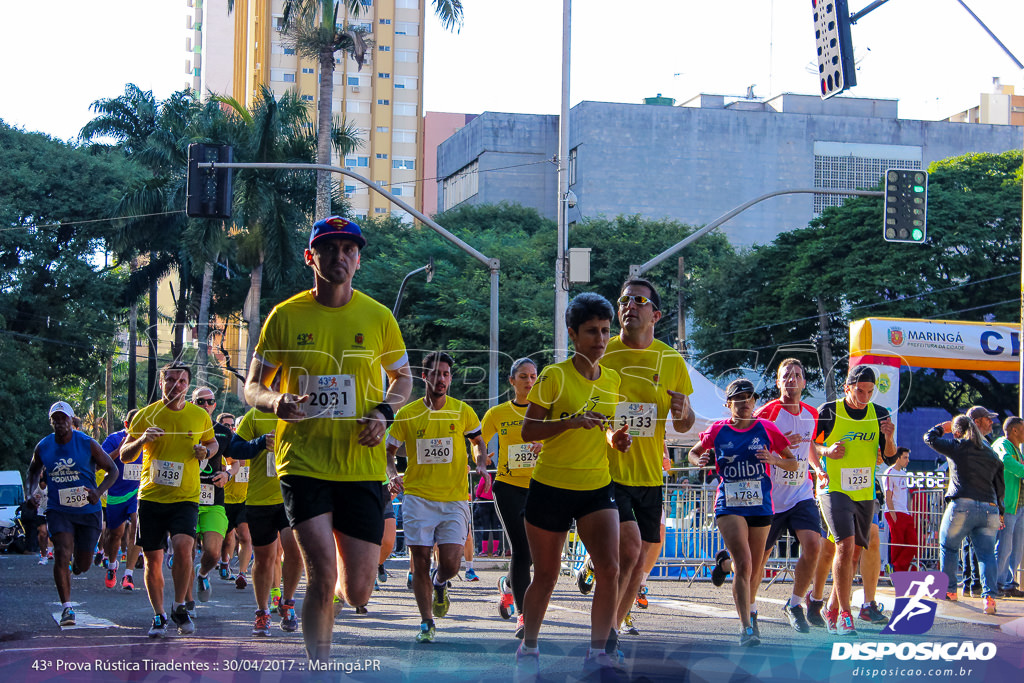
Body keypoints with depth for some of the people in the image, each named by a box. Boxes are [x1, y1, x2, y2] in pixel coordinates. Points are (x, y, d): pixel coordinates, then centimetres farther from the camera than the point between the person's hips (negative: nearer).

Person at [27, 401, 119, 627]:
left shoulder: (88, 444, -8)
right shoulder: (43, 447, -1)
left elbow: (113, 470, -2)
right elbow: (33, 470, 20)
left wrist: (99, 492, -19)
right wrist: (32, 490, 0)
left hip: (88, 510, 0)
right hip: (58, 510, 0)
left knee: (83, 565, 8)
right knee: (62, 554, -19)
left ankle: (75, 566, 48)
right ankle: (66, 608, -12)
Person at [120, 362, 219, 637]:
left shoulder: (200, 416, 4)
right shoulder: (146, 415, 1)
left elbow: (212, 442, 23)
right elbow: (125, 455, 4)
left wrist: (205, 451, -1)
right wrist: (141, 440, -17)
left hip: (186, 498, -1)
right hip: (151, 498, 1)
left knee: (182, 547, -23)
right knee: (153, 559, 3)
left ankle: (179, 606, -2)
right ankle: (159, 616, 21)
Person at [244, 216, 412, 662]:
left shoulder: (378, 317, 3)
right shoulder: (285, 316, 0)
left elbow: (403, 379, 17)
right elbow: (252, 388, 6)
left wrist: (385, 412, -4)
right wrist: (276, 401, -17)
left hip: (362, 465, 2)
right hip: (303, 463, -1)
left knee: (357, 593, 3)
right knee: (322, 576, -16)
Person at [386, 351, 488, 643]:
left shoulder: (463, 411, 4)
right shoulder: (407, 414, 1)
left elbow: (478, 441, 19)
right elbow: (389, 451, 10)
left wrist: (481, 466, 0)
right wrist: (392, 475, -9)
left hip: (455, 499, 0)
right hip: (418, 496, 0)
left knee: (450, 564, -10)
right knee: (420, 562, -1)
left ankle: (439, 583, 27)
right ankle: (426, 622, 14)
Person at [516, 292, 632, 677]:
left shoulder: (612, 380, 7)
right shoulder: (555, 376, -8)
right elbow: (528, 431, -12)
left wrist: (615, 439, -2)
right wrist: (572, 422, -26)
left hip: (597, 488, 4)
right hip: (551, 487, -4)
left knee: (609, 569, -13)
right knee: (546, 574, 6)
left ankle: (597, 653, 0)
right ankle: (528, 650, 27)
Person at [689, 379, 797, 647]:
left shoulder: (766, 429, 4)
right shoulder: (718, 431, 4)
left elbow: (794, 464, 9)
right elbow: (694, 452, 20)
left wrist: (775, 460, -12)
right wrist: (698, 461, -4)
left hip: (760, 506, 2)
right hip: (729, 506, -2)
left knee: (753, 569, 9)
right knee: (742, 564, -18)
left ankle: (749, 616, 33)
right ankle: (746, 627, -22)